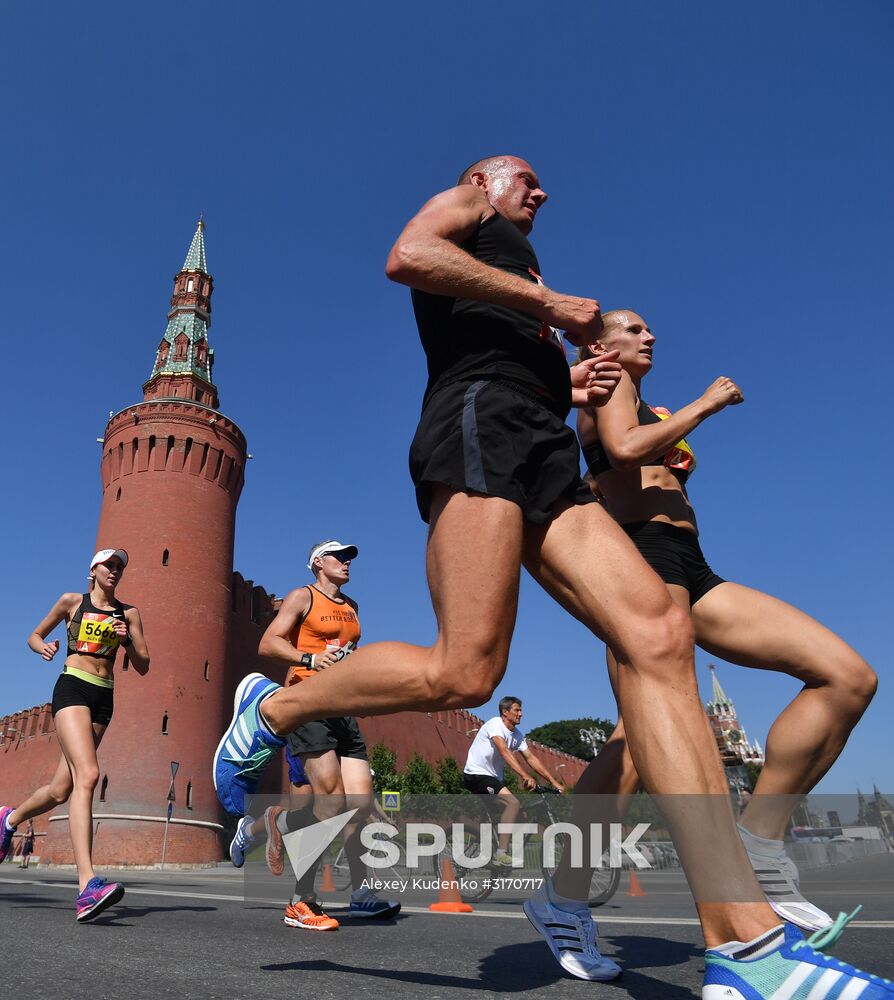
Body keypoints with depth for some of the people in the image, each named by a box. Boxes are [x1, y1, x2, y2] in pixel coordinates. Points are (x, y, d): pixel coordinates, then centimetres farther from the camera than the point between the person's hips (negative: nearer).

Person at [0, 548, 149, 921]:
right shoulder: (72, 601, 9)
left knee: (61, 790, 7)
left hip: (104, 698, 5)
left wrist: (129, 640, -8)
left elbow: (143, 667, 10)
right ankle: (87, 885, -34)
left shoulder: (129, 613, 13)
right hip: (72, 687, -4)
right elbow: (34, 636, 19)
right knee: (87, 775, -26)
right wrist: (44, 647, -4)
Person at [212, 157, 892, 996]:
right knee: (464, 673, -22)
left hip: (541, 457, 8)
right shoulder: (460, 205, 20)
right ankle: (270, 710, 5)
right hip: (480, 424, -8)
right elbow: (406, 255, -5)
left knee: (658, 635, -15)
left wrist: (572, 388, 20)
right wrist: (549, 303, -4)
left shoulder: (513, 280, 41)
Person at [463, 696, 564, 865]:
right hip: (476, 774, -9)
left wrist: (554, 782, 1)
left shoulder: (517, 735, 9)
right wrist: (524, 776, -41)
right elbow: (504, 751, -30)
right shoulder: (494, 724, -17)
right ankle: (501, 854, -21)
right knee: (513, 803, -23)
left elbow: (531, 758, 8)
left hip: (492, 777, 9)